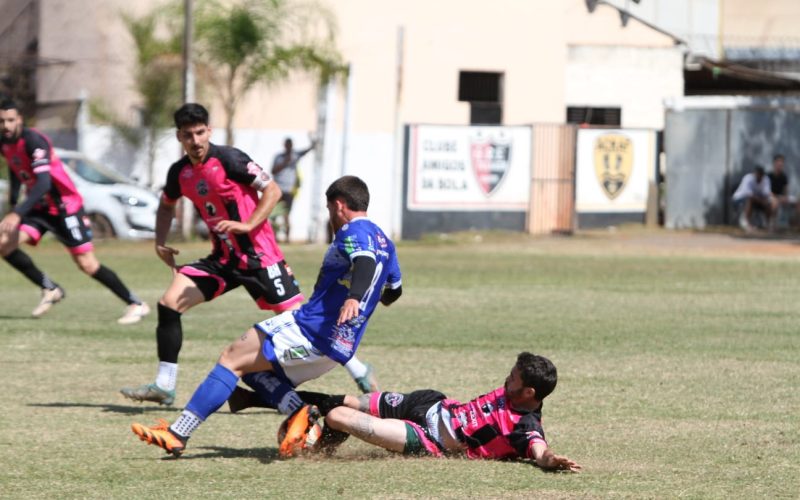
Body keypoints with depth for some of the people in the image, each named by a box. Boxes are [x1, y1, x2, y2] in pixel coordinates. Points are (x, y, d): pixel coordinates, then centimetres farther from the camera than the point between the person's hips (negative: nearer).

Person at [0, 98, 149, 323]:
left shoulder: (33, 141, -24)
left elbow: (44, 183, -34)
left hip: (65, 206, -8)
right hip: (40, 208, 8)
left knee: (87, 264, -10)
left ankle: (136, 305, 2)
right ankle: (50, 290, 6)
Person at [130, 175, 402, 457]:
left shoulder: (354, 232, -10)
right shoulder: (383, 241, 17)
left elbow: (365, 262, -32)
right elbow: (393, 292, 32)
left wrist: (353, 298, -51)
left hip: (312, 329, -9)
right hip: (342, 346, 9)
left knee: (232, 358, -8)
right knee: (255, 368, 19)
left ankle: (176, 435, -14)